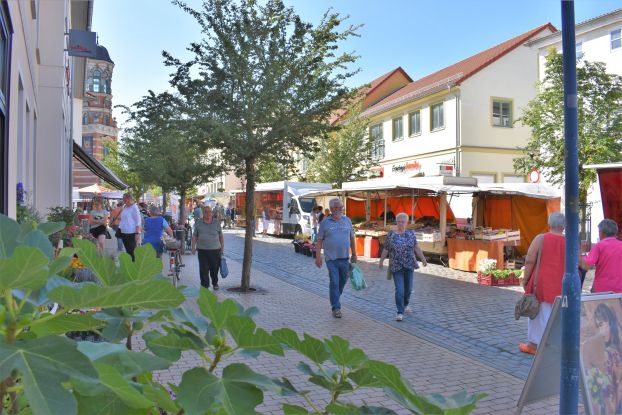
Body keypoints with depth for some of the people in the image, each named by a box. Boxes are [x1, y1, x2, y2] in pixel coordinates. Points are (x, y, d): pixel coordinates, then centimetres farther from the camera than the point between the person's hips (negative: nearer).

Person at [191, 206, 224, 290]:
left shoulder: (217, 223, 5)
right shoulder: (198, 223, 6)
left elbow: (221, 236, 8)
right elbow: (194, 236, 11)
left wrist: (222, 248, 4)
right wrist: (193, 247, 3)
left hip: (215, 250, 0)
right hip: (202, 250, 0)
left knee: (215, 269, 10)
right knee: (203, 269, -1)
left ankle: (215, 283, 32)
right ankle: (205, 285, 8)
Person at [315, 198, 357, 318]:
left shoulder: (347, 221, 7)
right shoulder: (325, 222, -2)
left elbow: (352, 238, 13)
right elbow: (319, 240, -1)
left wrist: (354, 254, 12)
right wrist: (318, 256, -6)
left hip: (344, 258, 4)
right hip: (331, 258, -4)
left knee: (343, 280, 14)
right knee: (334, 282, -4)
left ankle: (335, 298, 38)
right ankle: (336, 308, 6)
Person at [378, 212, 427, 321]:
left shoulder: (411, 234, 2)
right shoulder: (391, 234, -2)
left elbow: (417, 248, 1)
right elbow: (386, 249, 4)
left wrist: (423, 259, -5)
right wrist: (381, 261, 8)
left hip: (409, 265, 2)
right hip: (396, 266, -2)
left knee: (408, 287, 14)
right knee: (399, 290, -9)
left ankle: (406, 304, 41)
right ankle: (400, 312, -2)